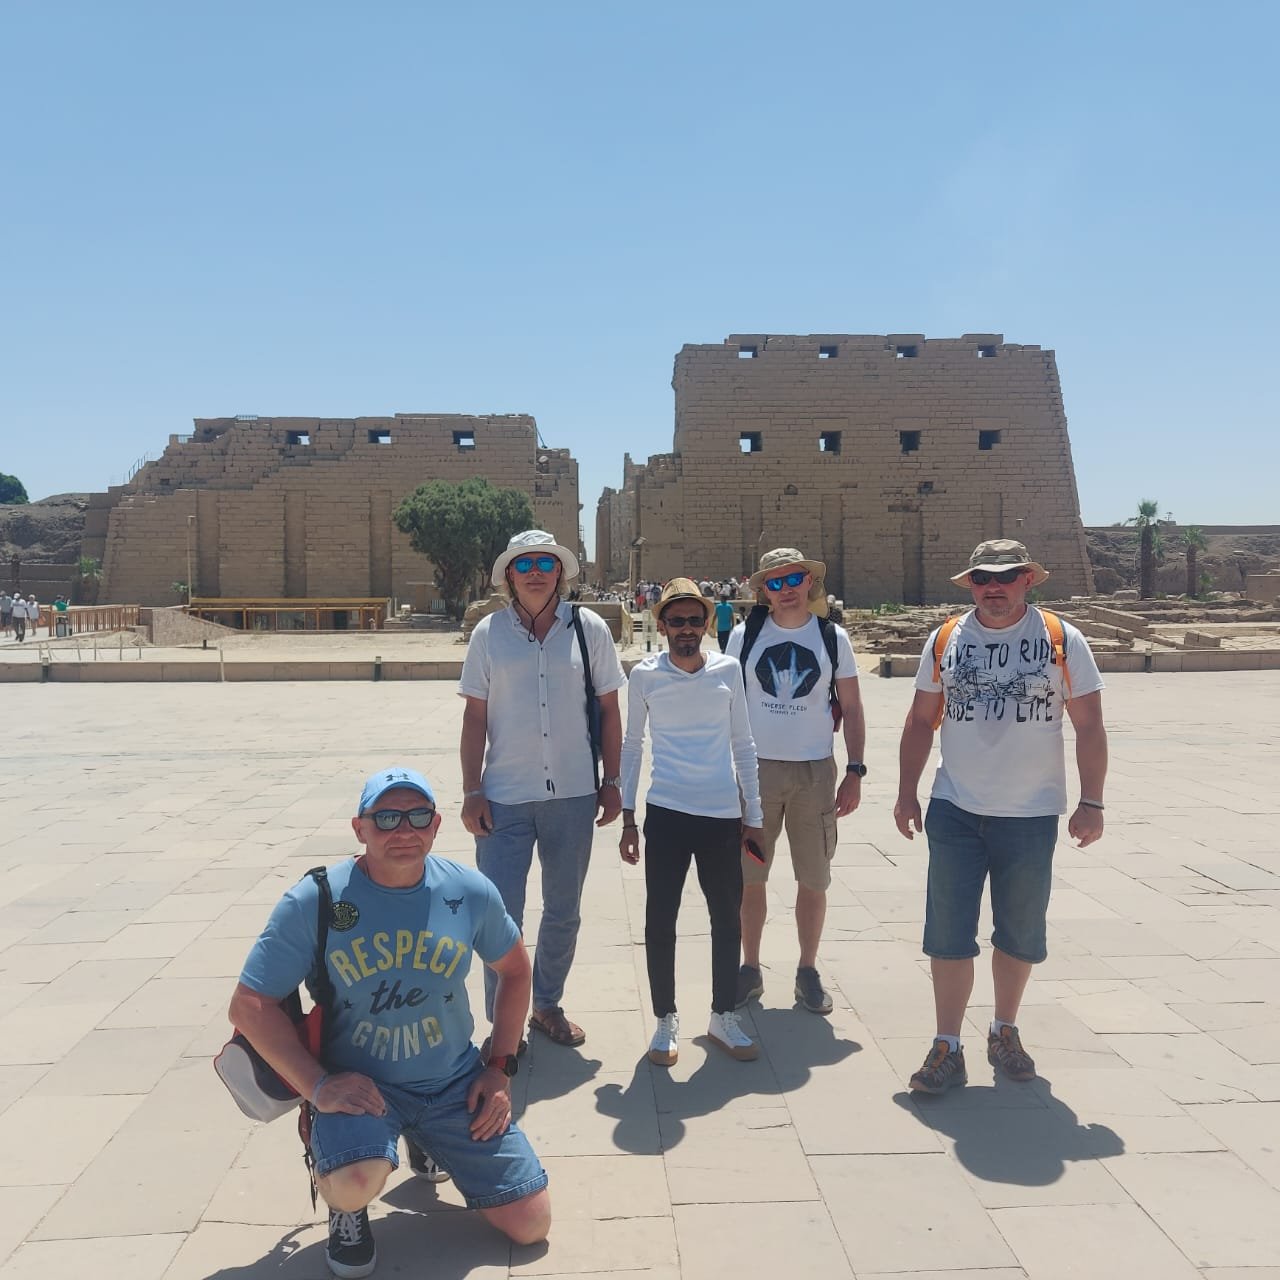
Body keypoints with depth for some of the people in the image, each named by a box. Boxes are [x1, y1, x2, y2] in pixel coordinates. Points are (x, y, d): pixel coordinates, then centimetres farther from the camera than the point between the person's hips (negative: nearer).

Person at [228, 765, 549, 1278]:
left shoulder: (471, 892, -9)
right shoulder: (314, 901, -17)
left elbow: (514, 970, 8)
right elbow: (250, 1005, -12)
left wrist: (500, 1066, 2)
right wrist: (318, 1086, -21)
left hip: (454, 1082, 3)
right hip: (358, 1083, -3)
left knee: (532, 1225, 5)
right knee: (354, 1184, -36)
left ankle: (429, 1145, 31)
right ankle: (346, 1205, 5)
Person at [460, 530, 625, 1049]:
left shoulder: (589, 628, 0)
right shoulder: (490, 632, 0)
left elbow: (608, 709, 5)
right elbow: (475, 715, 1)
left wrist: (612, 781, 4)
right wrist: (471, 792, -3)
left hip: (572, 793, 1)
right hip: (505, 797, -1)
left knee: (563, 912, 15)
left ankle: (548, 1006, 36)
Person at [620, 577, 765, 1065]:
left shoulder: (728, 670, 2)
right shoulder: (645, 675, -2)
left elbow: (743, 745, 7)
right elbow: (632, 745, 6)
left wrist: (753, 815, 8)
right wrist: (627, 818, 4)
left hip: (723, 815, 2)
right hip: (666, 815, -1)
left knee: (727, 918, 10)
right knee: (660, 920, 4)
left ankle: (723, 1017, 27)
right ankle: (666, 1020, 21)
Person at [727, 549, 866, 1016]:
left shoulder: (833, 637, 2)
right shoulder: (744, 636, 1)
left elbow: (851, 709, 6)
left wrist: (855, 771, -1)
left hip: (816, 771, 0)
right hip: (755, 768, 0)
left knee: (813, 880, 8)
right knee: (750, 876, 7)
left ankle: (808, 970, 25)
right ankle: (750, 969, 23)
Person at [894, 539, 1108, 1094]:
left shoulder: (1061, 640, -4)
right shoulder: (945, 640, 2)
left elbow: (1089, 725, -1)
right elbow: (921, 721, 7)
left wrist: (1090, 802, -5)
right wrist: (906, 793, 4)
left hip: (1031, 816, -1)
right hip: (955, 812, 1)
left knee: (1020, 933, 13)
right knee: (949, 935, 2)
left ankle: (1004, 1032, 33)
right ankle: (947, 1048, 14)